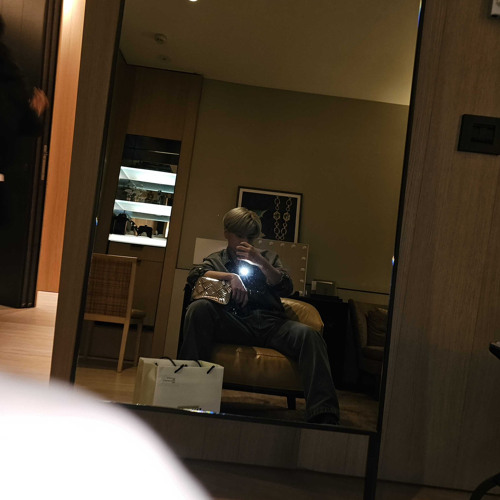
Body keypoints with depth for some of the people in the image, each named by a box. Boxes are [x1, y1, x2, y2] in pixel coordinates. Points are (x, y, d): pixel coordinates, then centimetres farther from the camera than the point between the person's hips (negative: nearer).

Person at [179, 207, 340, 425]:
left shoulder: (267, 257, 28)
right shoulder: (216, 259, 25)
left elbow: (286, 289, 11)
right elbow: (194, 276, 2)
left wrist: (261, 263, -3)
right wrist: (230, 277, -9)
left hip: (269, 323, 1)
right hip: (233, 323, -1)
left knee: (308, 334, -29)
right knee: (199, 308, -30)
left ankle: (323, 414, -35)